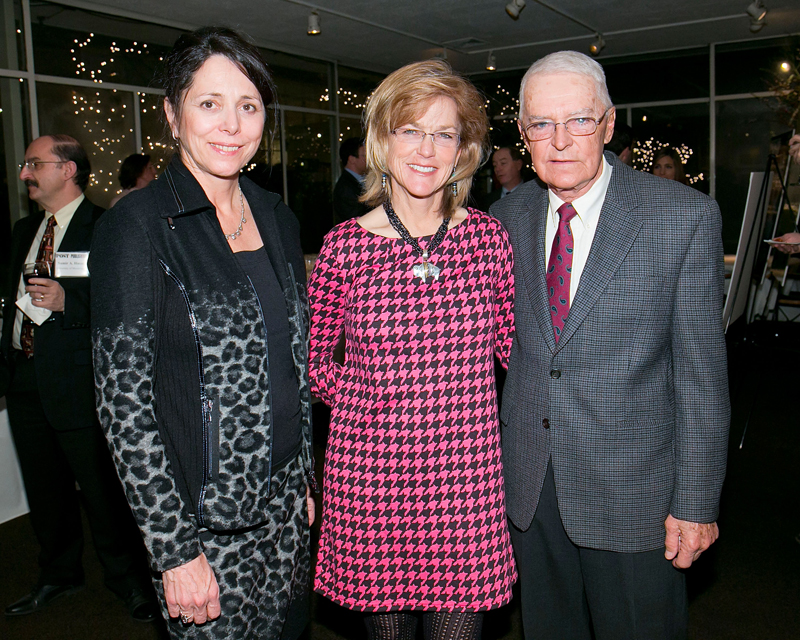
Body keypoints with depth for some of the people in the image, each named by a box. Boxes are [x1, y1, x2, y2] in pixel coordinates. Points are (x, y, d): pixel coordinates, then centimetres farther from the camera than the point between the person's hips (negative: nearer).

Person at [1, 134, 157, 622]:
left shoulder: (104, 228, -10)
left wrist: (66, 301, -25)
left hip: (77, 378, -8)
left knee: (101, 488, 2)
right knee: (45, 490, 19)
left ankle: (126, 578, 22)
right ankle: (59, 575, 38)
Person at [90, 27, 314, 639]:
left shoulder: (277, 217, 5)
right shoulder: (138, 225, -13)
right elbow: (122, 400, -15)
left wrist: (304, 477, 12)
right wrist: (176, 550, -15)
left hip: (283, 501, 6)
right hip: (201, 515, -5)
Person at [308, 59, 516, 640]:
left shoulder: (489, 237, 0)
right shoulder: (344, 245, -3)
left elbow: (508, 346, 10)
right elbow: (313, 355, 8)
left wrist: (456, 402, 4)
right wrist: (360, 402, 1)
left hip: (466, 477, 1)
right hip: (369, 474, 0)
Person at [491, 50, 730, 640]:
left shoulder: (686, 216, -11)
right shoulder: (507, 217, 1)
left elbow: (701, 374, -10)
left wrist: (696, 503, -8)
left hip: (633, 490, -3)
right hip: (528, 482, 4)